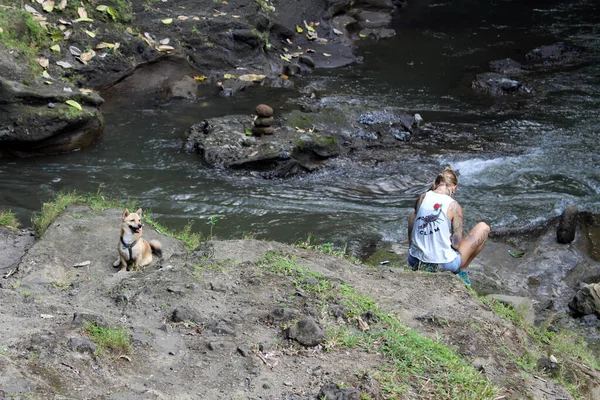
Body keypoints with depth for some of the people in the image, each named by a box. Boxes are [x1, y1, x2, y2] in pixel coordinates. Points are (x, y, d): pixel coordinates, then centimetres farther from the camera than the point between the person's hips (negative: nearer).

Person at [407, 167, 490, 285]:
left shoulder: (422, 198, -1)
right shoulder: (454, 206, -12)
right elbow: (456, 244, -11)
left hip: (415, 262, 4)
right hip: (443, 265, -4)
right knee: (483, 227, 12)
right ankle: (462, 271, 19)